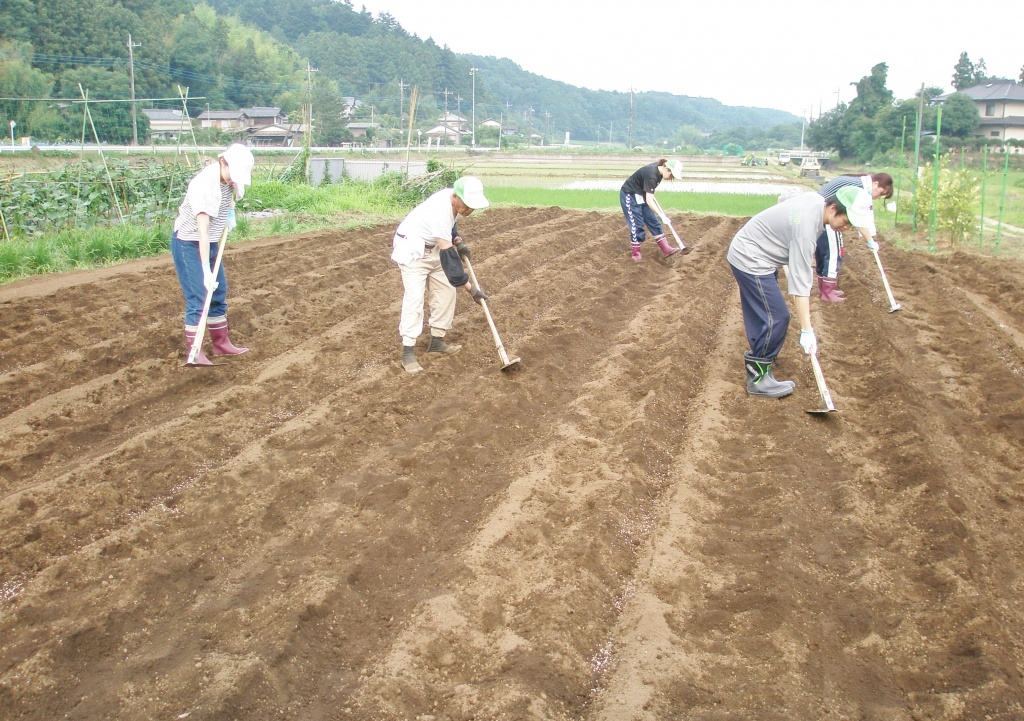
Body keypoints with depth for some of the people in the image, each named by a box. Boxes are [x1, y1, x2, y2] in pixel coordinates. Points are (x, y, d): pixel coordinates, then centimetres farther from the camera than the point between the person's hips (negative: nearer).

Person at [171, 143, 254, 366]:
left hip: (211, 243, 8)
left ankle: (221, 343, 24)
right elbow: (202, 232, -33)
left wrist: (230, 211, 6)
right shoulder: (203, 186, -30)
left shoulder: (229, 178, -8)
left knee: (219, 293, 13)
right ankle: (194, 352, -3)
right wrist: (206, 270, -35)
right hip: (188, 244, -8)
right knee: (198, 298, -10)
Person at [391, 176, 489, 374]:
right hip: (412, 251, -9)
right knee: (414, 298, -16)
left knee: (446, 291, 8)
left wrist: (458, 241, -1)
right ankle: (408, 352, -14)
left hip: (432, 249, 9)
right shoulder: (440, 212, -34)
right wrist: (470, 288, -32)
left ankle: (436, 341, 18)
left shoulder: (452, 196, -8)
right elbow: (448, 256, -33)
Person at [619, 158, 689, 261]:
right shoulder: (651, 175, -31)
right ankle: (635, 254, 5)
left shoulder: (658, 171, -5)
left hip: (641, 195, 9)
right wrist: (662, 216, -32)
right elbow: (649, 201, -33)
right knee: (636, 225, -7)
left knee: (654, 222, 6)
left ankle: (666, 249, 8)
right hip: (629, 195, -9)